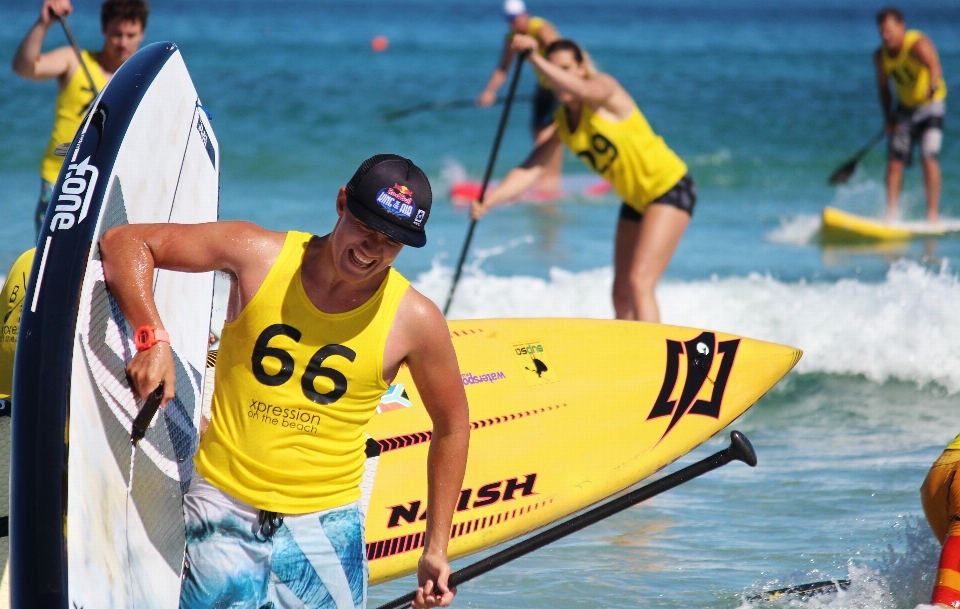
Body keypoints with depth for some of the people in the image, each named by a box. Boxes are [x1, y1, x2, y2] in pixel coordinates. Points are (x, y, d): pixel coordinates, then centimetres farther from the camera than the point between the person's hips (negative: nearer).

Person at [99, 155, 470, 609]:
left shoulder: (414, 321, -7)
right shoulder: (258, 255, -7)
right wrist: (152, 338, -20)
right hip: (222, 508, 0)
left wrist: (436, 548, 5)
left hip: (325, 525, 0)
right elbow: (124, 242, -4)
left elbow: (452, 426, 7)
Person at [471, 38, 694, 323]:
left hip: (670, 189, -8)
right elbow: (529, 169, -6)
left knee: (639, 282, -19)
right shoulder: (561, 123, 2)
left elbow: (581, 90, -41)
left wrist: (535, 59, -44)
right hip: (635, 201, 8)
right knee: (621, 293, 7)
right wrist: (489, 200, -21)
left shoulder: (604, 86, -16)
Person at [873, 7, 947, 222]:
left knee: (928, 158, -18)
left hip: (931, 107, -5)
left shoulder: (918, 44, -25)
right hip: (905, 108, 5)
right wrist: (888, 118, -2)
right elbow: (883, 87, 10)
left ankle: (933, 214, -14)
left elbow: (934, 67, -45)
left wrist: (933, 87, -66)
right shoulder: (881, 56, -4)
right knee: (894, 161, -4)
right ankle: (891, 215, -1)